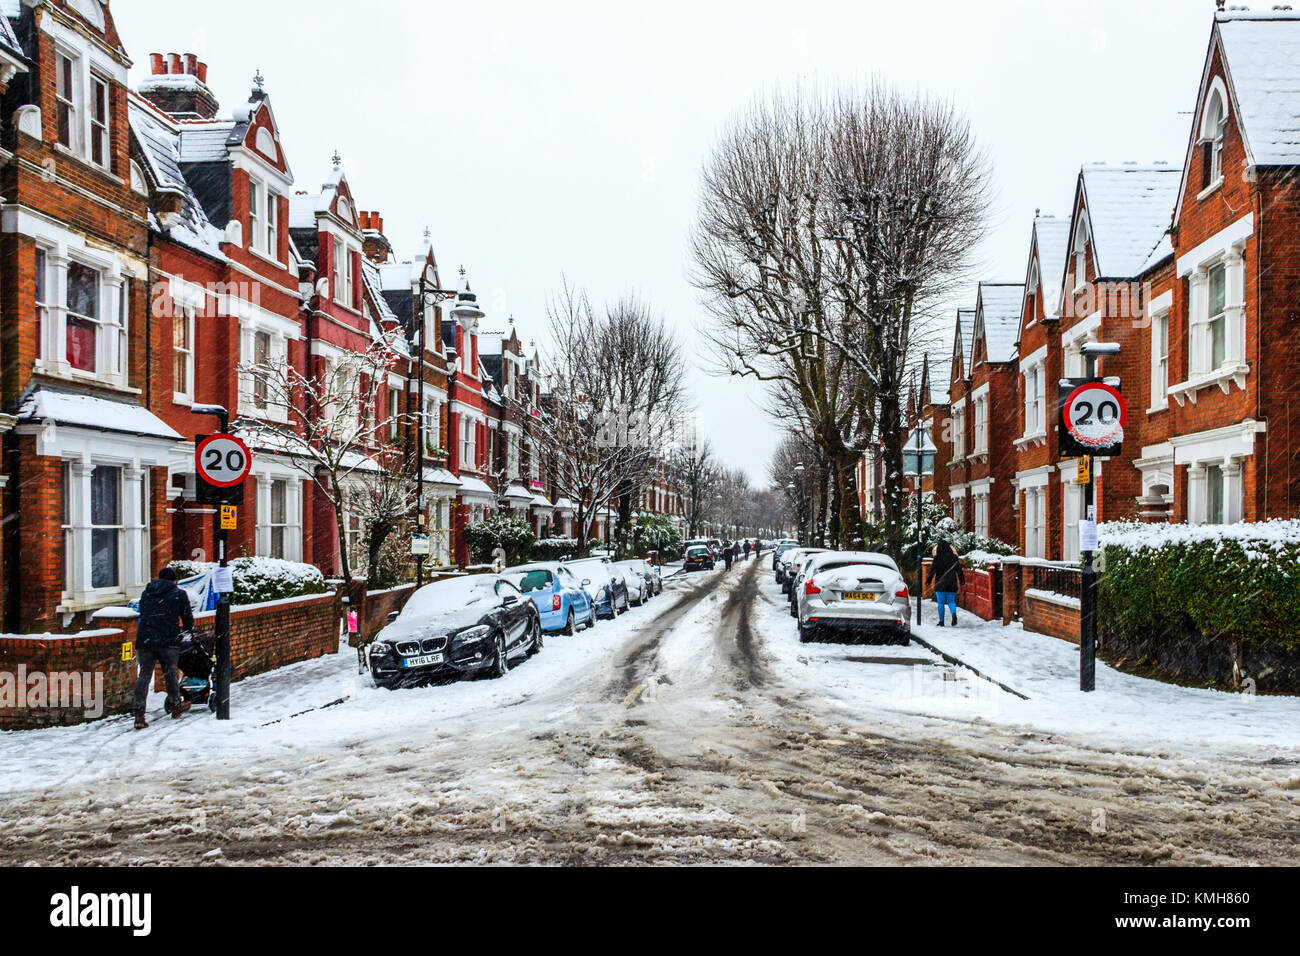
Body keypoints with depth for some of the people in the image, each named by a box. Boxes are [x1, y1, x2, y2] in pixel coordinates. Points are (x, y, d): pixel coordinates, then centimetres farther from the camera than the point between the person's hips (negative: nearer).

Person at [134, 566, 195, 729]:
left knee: (144, 675, 4)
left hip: (144, 640, 3)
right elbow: (188, 619, 10)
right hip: (168, 642, -3)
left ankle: (139, 714, -5)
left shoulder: (146, 593, 19)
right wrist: (186, 633, 28)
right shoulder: (179, 594, 8)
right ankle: (175, 706, 26)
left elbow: (143, 615, 21)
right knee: (171, 673, 11)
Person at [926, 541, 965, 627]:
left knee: (941, 602, 5)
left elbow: (933, 570, -5)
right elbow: (959, 570, 6)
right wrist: (962, 581, 12)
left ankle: (941, 621, 4)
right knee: (951, 601, 9)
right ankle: (954, 614, -19)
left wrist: (929, 580, 3)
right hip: (952, 584, 2)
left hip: (940, 584, -2)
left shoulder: (937, 558, -3)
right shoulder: (954, 557, 4)